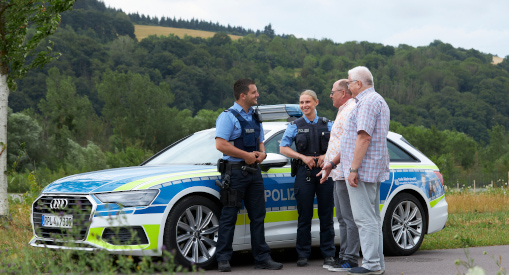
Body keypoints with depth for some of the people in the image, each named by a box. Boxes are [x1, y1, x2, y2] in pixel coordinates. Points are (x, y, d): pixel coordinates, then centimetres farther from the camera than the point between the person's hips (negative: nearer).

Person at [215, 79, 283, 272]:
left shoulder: (255, 117, 16)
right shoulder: (228, 116, -8)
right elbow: (221, 144, -19)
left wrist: (261, 153, 0)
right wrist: (246, 155, -16)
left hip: (253, 171, 7)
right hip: (235, 171, -7)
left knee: (258, 216, 8)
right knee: (229, 216, -3)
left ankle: (262, 258, 13)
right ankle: (223, 259, 2)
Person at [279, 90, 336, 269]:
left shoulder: (327, 124, 11)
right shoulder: (295, 126, 8)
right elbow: (283, 148, 4)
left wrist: (327, 155, -8)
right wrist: (303, 157, -8)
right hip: (304, 173, -1)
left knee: (326, 214, 1)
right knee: (304, 215, 0)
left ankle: (328, 254, 7)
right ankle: (303, 254, 7)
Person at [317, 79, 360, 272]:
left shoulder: (351, 110, -12)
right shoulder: (343, 111, 22)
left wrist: (332, 163, -25)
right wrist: (327, 160, 27)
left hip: (345, 174, -11)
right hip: (339, 174, 11)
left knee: (349, 217, -8)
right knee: (342, 218, 13)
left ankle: (351, 259, -7)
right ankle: (344, 256, 18)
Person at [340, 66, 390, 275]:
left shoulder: (367, 102, -14)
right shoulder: (379, 101, 21)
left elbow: (364, 137, -22)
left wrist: (353, 169, -23)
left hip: (363, 169, -11)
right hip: (374, 170, 11)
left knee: (365, 218, -10)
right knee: (373, 217, 13)